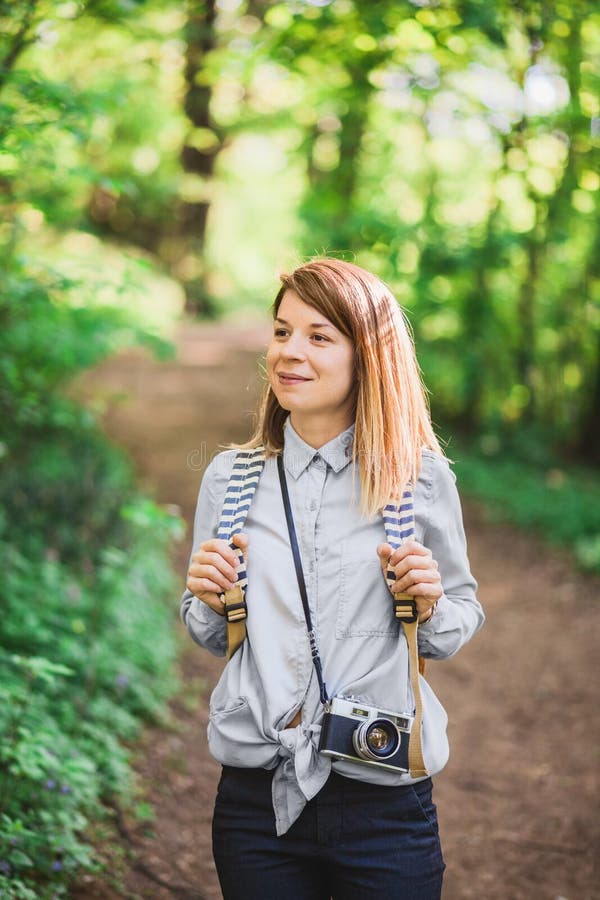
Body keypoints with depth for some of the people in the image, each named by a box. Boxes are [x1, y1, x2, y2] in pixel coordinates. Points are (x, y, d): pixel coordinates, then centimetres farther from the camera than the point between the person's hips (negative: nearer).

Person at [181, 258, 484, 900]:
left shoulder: (422, 479, -3)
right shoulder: (230, 478, 3)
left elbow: (461, 623, 7)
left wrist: (428, 607, -13)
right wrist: (210, 601, -8)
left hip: (383, 798, -1)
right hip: (255, 795, 2)